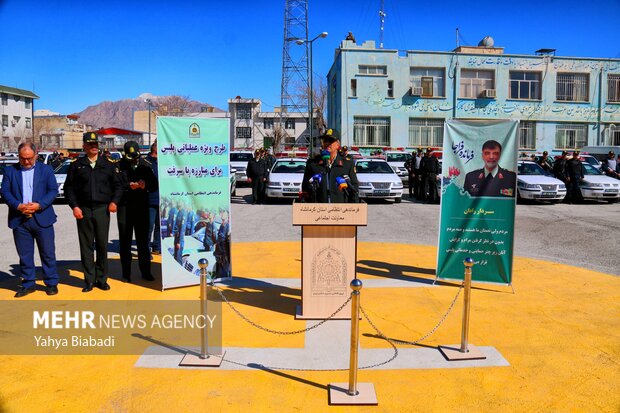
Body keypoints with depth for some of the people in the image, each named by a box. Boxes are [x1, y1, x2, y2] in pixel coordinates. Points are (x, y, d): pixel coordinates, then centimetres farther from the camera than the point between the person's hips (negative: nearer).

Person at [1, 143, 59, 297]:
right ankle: (28, 284, 20)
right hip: (19, 220, 2)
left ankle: (51, 283, 13)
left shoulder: (46, 169, 5)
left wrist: (39, 205, -14)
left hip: (42, 219, -2)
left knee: (48, 253, 3)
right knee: (24, 255, 9)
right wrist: (18, 205, -13)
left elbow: (53, 190, -1)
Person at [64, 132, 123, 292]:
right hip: (83, 210, 0)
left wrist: (114, 201, -4)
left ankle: (102, 279, 14)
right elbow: (69, 187, 8)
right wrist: (74, 206, -4)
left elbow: (117, 185, 11)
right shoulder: (77, 165, 8)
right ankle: (89, 281, 11)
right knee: (86, 246, 3)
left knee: (102, 245, 3)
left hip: (102, 209, 0)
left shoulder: (108, 165, 9)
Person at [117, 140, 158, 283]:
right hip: (124, 206, -1)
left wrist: (146, 185, -16)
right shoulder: (119, 166, -2)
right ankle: (126, 273, 16)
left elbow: (154, 184, 4)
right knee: (125, 241, 7)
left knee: (143, 240, 6)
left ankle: (145, 271, 15)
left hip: (142, 206, 1)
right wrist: (128, 186, -23)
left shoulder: (145, 165, 5)